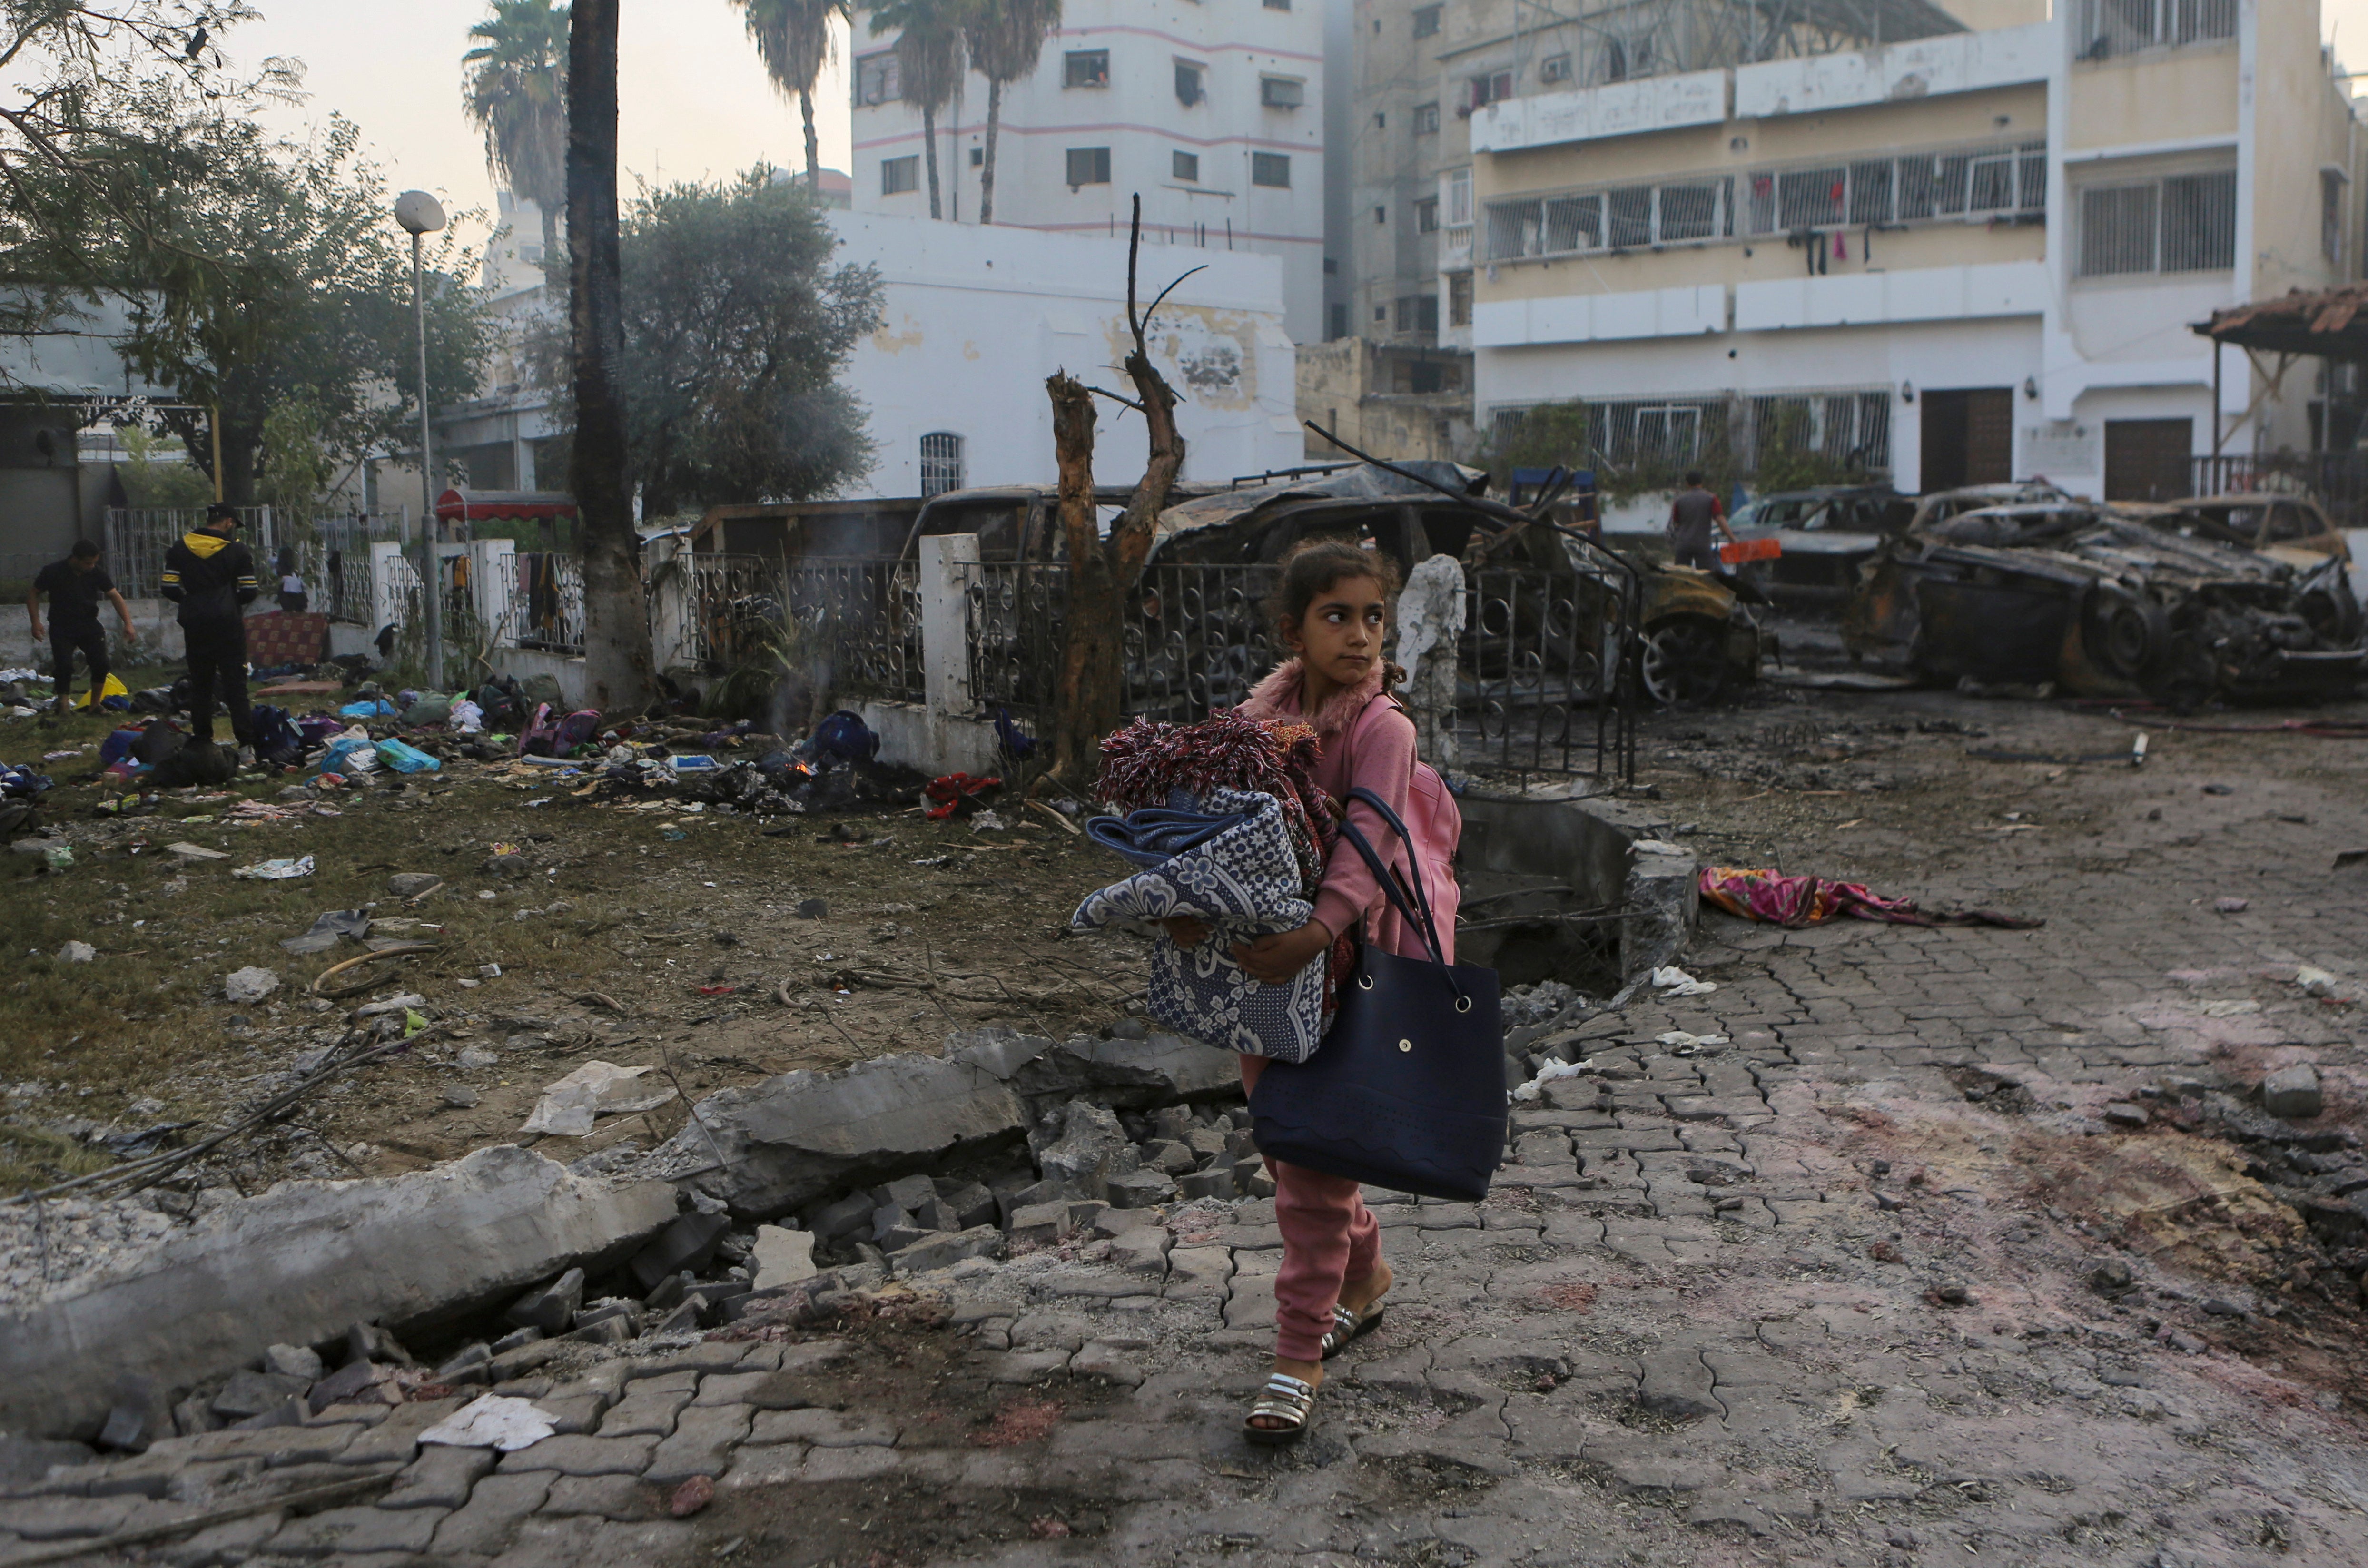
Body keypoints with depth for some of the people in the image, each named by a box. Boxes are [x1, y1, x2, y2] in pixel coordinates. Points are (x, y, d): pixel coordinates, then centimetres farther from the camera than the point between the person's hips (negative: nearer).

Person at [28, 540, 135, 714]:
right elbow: (34, 595, -1)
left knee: (101, 664, -7)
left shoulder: (96, 573, -3)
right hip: (61, 627, -3)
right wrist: (36, 622, -11)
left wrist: (128, 624, -15)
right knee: (64, 666, -15)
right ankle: (64, 708, -6)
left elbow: (115, 596, -4)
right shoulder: (53, 572, -11)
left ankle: (95, 705, 9)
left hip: (89, 625, 3)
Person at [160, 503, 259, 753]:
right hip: (227, 624, -3)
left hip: (195, 624, 3)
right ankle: (246, 739, -8)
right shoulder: (237, 550, -3)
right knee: (235, 684, -2)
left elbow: (169, 587, 3)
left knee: (200, 683, 12)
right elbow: (249, 592, -4)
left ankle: (202, 737, 14)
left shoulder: (180, 549, 6)